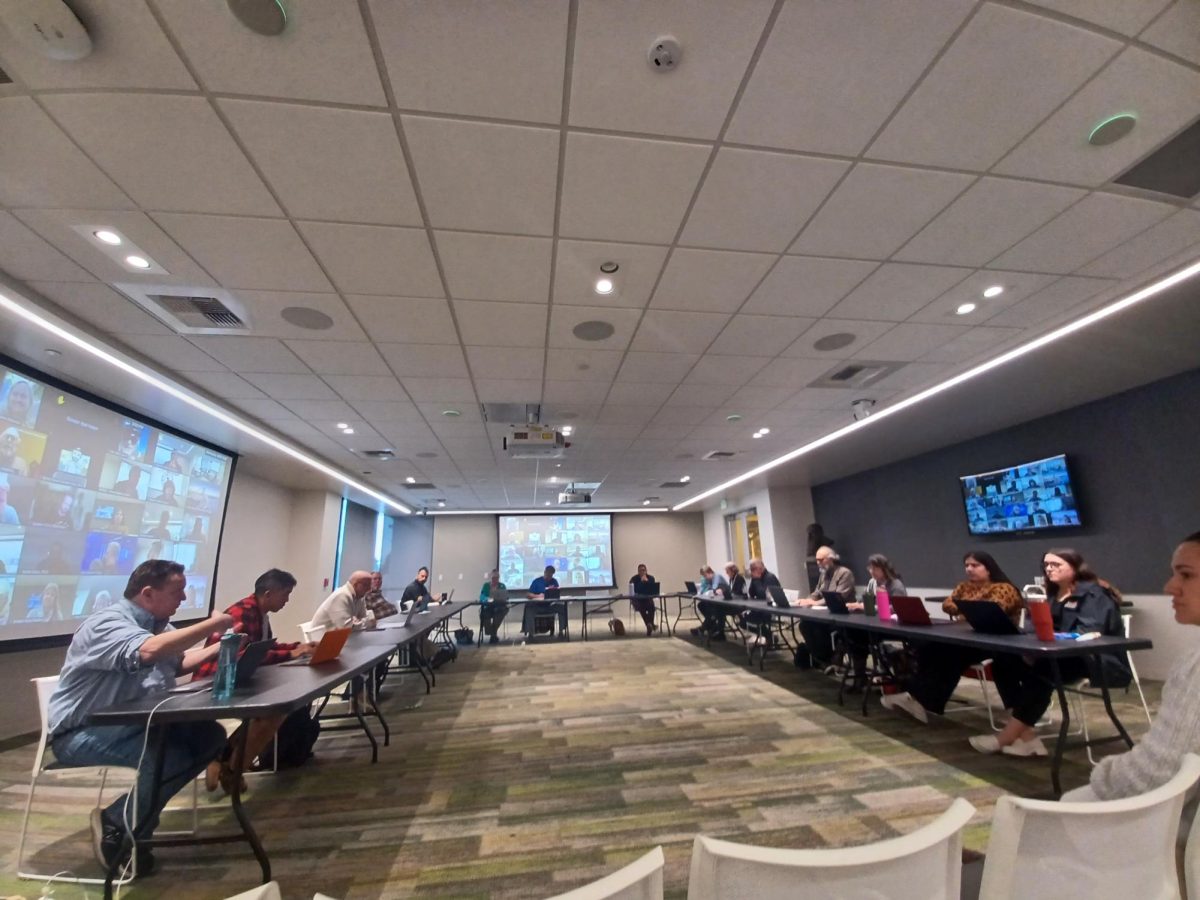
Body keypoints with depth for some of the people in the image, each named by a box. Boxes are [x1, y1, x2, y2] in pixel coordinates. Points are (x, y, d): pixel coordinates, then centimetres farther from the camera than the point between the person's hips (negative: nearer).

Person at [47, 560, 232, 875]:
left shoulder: (156, 623, 5)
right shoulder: (107, 623, -21)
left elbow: (176, 663, 19)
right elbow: (150, 650, -42)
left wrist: (215, 649, 2)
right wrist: (212, 624, -32)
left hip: (129, 724, 8)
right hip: (81, 733, -8)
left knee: (209, 736, -7)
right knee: (173, 757, -28)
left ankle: (136, 815, 4)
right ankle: (116, 829, -2)